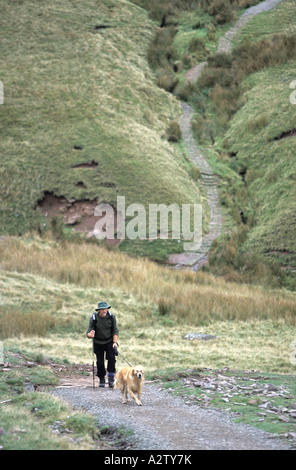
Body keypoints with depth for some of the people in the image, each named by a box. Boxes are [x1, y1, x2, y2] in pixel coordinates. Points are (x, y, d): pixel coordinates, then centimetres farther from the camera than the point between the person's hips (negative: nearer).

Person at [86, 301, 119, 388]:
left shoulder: (111, 317, -12)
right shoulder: (93, 318, -17)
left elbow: (115, 331, -6)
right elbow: (89, 333, -16)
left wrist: (115, 342, -16)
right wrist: (90, 335, -41)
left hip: (109, 341, 0)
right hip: (98, 343, 0)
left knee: (111, 358, -16)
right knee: (100, 361, 1)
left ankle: (111, 377, -10)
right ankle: (102, 379, 17)